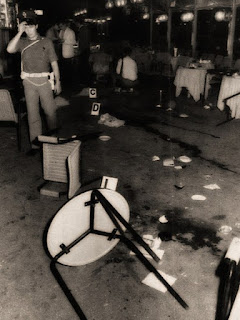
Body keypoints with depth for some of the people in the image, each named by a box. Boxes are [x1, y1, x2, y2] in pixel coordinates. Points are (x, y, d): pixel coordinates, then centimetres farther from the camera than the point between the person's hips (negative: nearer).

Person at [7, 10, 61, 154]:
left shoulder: (46, 42, 4)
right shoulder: (22, 42, 7)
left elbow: (54, 63, 4)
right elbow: (10, 49, -13)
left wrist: (58, 81, 0)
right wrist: (19, 32, -13)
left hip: (44, 80, -1)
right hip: (29, 81, 2)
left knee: (50, 110, 2)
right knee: (32, 112, 5)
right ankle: (35, 143, 13)